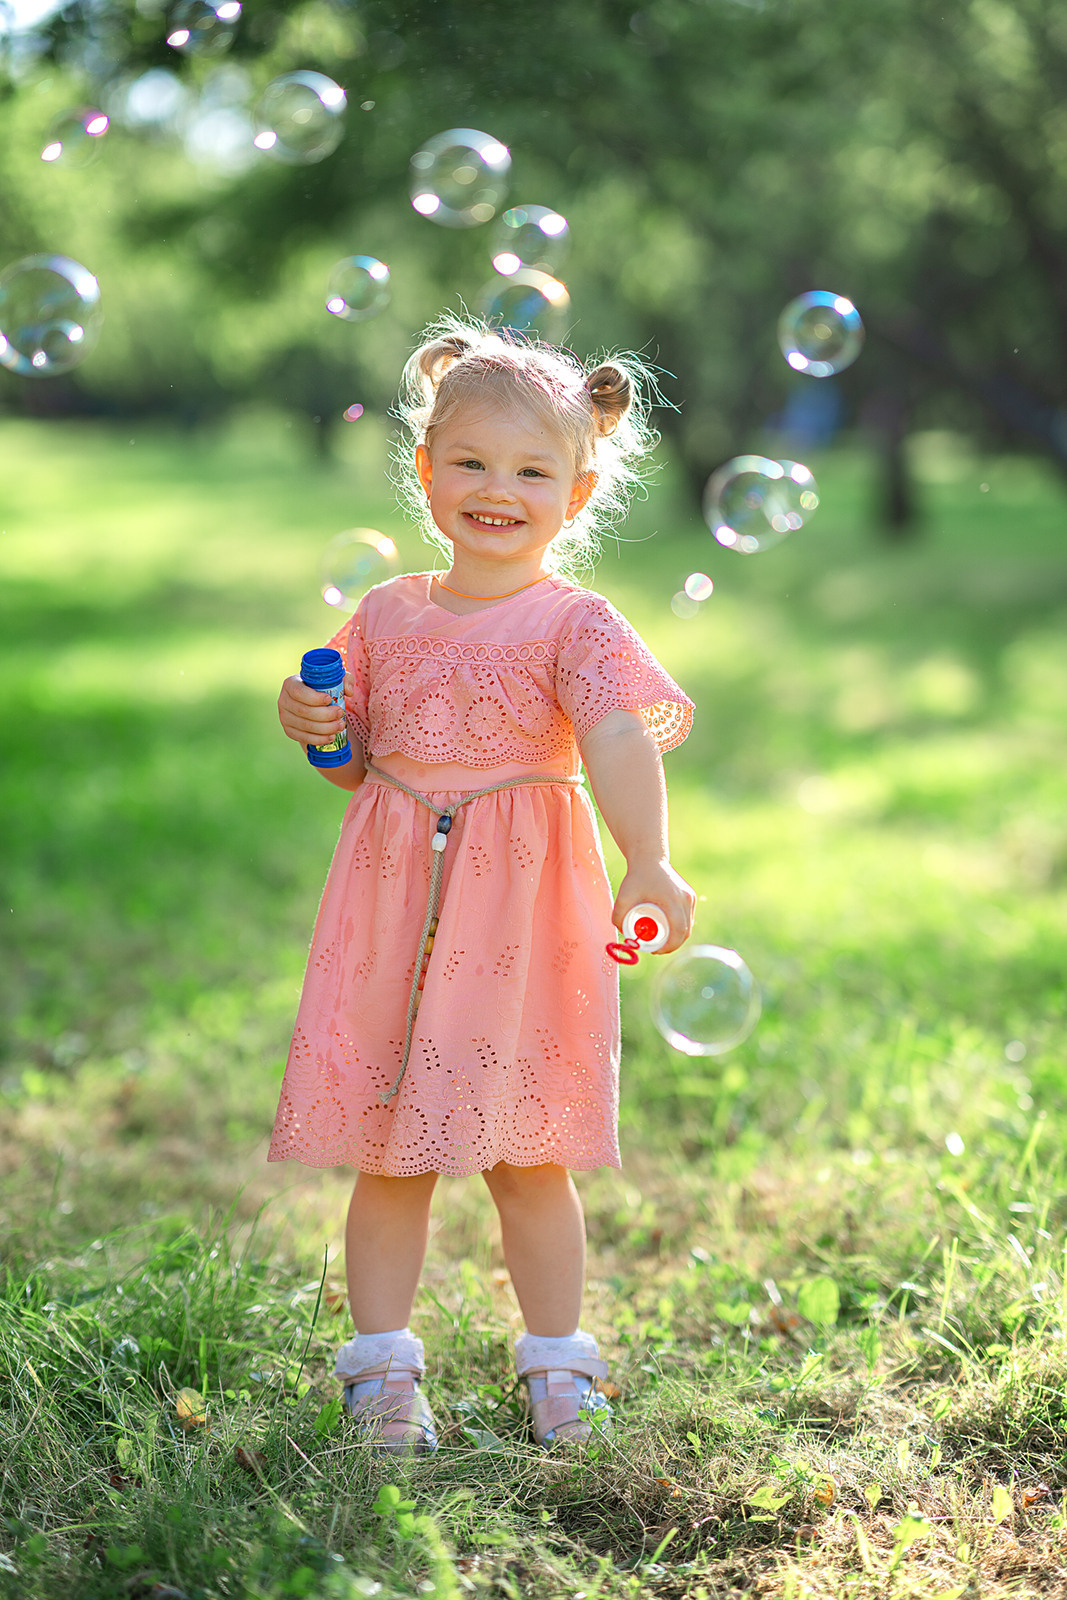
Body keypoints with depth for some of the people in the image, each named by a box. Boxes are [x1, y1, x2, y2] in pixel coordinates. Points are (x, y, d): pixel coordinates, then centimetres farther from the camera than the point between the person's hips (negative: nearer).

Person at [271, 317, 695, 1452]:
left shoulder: (574, 624, -6)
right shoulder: (387, 614, 8)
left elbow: (619, 743, -22)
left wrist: (647, 862, -38)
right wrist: (316, 730, -4)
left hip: (523, 913, -3)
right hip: (394, 905, 3)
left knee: (526, 1157, 5)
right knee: (386, 1156, 7)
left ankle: (556, 1365, 22)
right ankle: (382, 1367, 20)